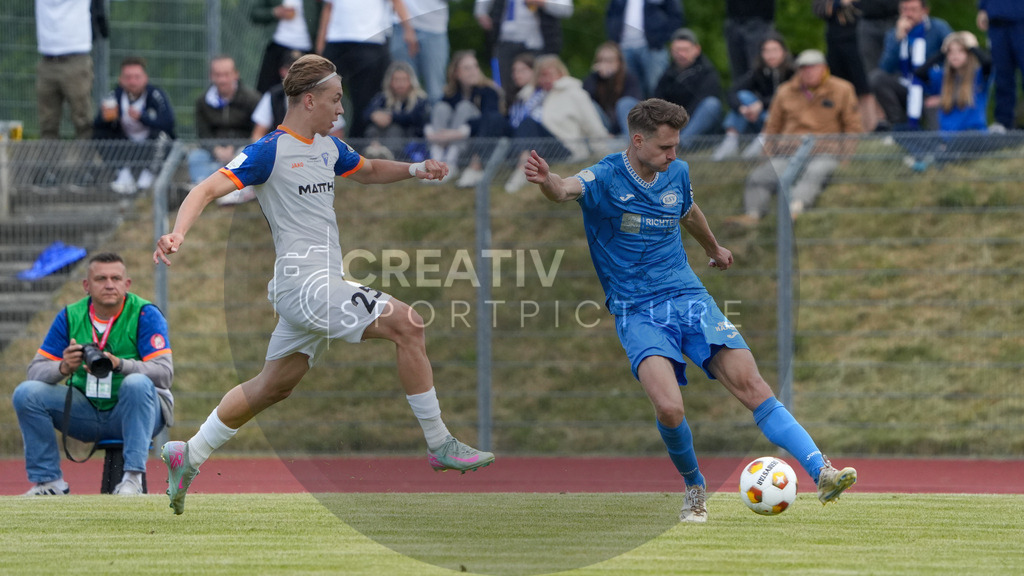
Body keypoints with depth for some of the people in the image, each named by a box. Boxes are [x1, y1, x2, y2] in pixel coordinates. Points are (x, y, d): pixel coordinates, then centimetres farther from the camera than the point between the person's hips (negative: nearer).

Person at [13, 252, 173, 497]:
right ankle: (48, 481, -9)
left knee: (137, 383, -35)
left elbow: (164, 372, -20)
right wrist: (63, 368, -26)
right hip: (87, 414, 4)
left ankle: (133, 478, -33)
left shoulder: (145, 314, -9)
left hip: (136, 412, -3)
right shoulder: (69, 317, 2)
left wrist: (119, 364, -36)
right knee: (27, 392, -15)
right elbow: (36, 370, -3)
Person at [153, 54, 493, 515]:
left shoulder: (328, 147, 16)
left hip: (322, 284, 10)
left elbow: (367, 171, 35)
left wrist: (413, 169, 16)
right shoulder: (269, 151, -11)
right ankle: (440, 446, -12)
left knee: (273, 387, 16)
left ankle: (188, 456, 25)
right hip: (303, 282, -10)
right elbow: (207, 190, -16)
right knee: (406, 323, -17)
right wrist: (177, 235, -33)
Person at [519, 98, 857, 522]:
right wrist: (547, 181, -57)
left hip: (689, 297, 4)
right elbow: (567, 189, -33)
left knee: (752, 386, -12)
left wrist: (714, 249, 50)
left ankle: (822, 473, -13)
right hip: (637, 312, -4)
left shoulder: (676, 174, 8)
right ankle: (694, 488, 3)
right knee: (669, 408, -25)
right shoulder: (605, 179, -10)